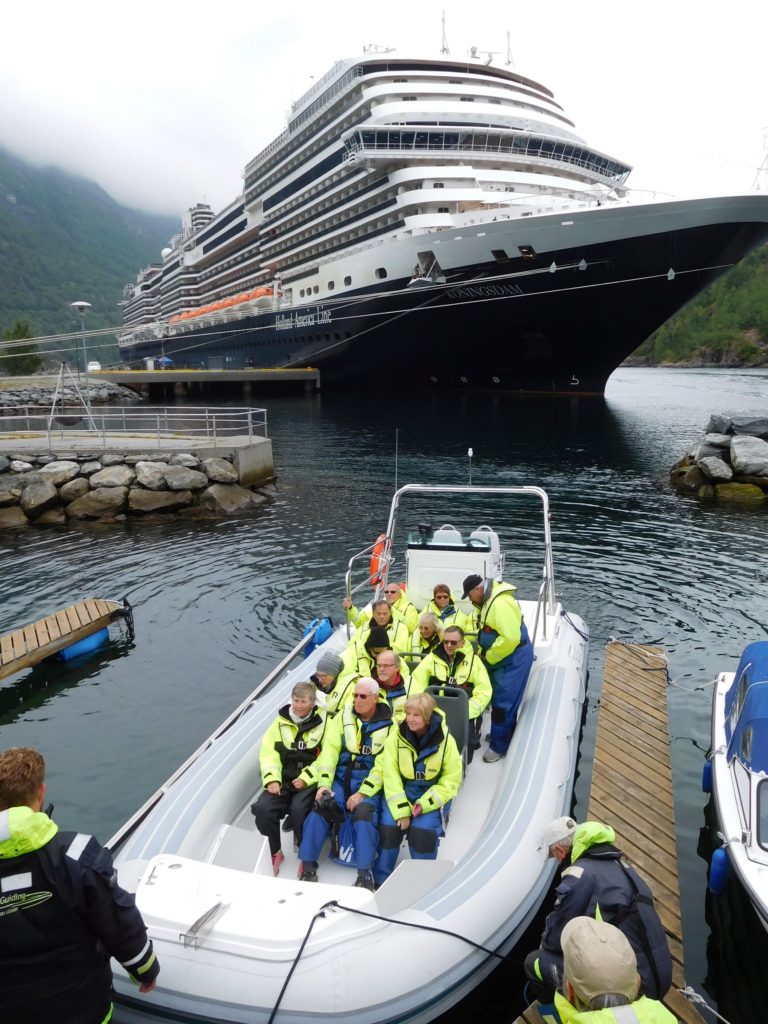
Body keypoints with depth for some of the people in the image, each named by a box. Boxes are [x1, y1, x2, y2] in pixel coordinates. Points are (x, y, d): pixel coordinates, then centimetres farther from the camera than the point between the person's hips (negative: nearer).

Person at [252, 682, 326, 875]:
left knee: (299, 811, -30)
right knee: (263, 808, -21)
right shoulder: (281, 721, 10)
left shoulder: (323, 722, -2)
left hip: (310, 781, -4)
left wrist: (306, 778, -15)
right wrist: (272, 779, -8)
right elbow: (268, 752, 5)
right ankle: (274, 853, 5)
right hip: (283, 779, 4)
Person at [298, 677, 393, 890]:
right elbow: (329, 751, -2)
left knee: (364, 813, -29)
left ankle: (365, 873, -19)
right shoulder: (343, 717, 6)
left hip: (369, 783, -2)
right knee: (321, 807, -22)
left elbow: (383, 766, -9)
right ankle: (308, 865, -11)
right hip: (341, 778, 3)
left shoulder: (388, 725, -3)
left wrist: (362, 793, -17)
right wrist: (324, 784, -14)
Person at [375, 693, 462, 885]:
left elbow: (450, 782, -9)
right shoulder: (396, 736, -10)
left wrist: (424, 804, -20)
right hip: (401, 792, 2)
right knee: (389, 827, -19)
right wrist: (401, 810, -19)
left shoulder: (445, 741, -12)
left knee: (422, 831, -23)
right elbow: (391, 776, -11)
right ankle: (381, 879, 4)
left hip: (433, 795, -1)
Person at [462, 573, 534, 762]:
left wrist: (489, 658, -19)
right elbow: (484, 630, 17)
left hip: (514, 659, -10)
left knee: (503, 703, -2)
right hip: (501, 658, 10)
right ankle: (500, 733, 36)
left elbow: (510, 638, -31)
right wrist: (483, 653, 5)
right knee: (498, 698, 19)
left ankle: (499, 745, 10)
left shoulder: (500, 604, -27)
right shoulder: (487, 601, 7)